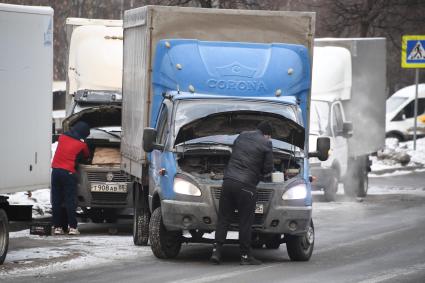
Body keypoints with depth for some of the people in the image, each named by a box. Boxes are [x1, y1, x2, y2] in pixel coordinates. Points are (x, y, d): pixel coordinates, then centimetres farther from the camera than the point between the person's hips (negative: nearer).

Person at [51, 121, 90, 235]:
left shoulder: (62, 137, 8)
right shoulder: (81, 144, -2)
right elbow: (86, 156, 15)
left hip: (55, 170, 4)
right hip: (68, 172, -4)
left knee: (56, 201, 7)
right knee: (70, 201, 0)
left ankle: (57, 227, 6)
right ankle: (72, 227, -3)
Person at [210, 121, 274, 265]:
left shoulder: (242, 136, 16)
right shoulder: (266, 144, -1)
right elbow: (268, 168, -1)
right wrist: (261, 172, 22)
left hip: (228, 181, 5)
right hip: (245, 185, -5)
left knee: (223, 219, 9)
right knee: (245, 222, 3)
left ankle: (216, 252, 3)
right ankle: (245, 256, 6)